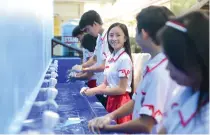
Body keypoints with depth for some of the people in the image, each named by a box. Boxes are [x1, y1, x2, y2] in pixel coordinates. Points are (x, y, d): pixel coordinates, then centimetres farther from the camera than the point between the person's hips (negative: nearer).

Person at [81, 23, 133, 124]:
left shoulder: (124, 59, -16)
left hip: (121, 102, -8)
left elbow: (121, 89, -17)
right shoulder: (109, 58, 8)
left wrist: (95, 91, -16)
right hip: (111, 100, 8)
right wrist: (91, 90, -5)